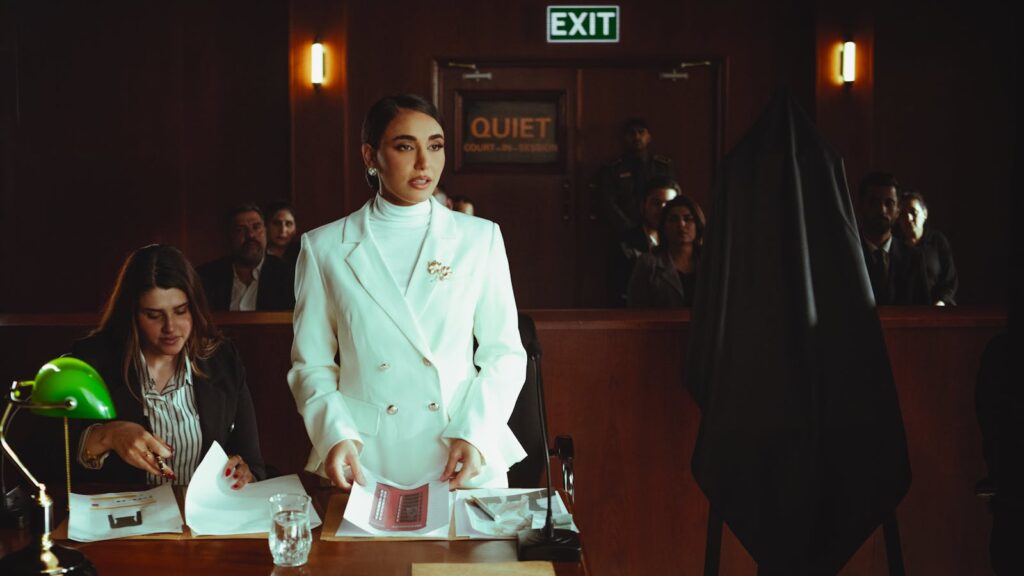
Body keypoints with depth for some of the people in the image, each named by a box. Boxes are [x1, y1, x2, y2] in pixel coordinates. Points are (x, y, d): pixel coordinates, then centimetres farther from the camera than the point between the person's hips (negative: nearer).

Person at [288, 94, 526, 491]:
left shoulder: (479, 238, 4)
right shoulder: (324, 248, 2)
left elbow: (504, 353, 4)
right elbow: (312, 364, 5)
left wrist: (475, 434, -10)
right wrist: (335, 435, -12)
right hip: (365, 462, 0)